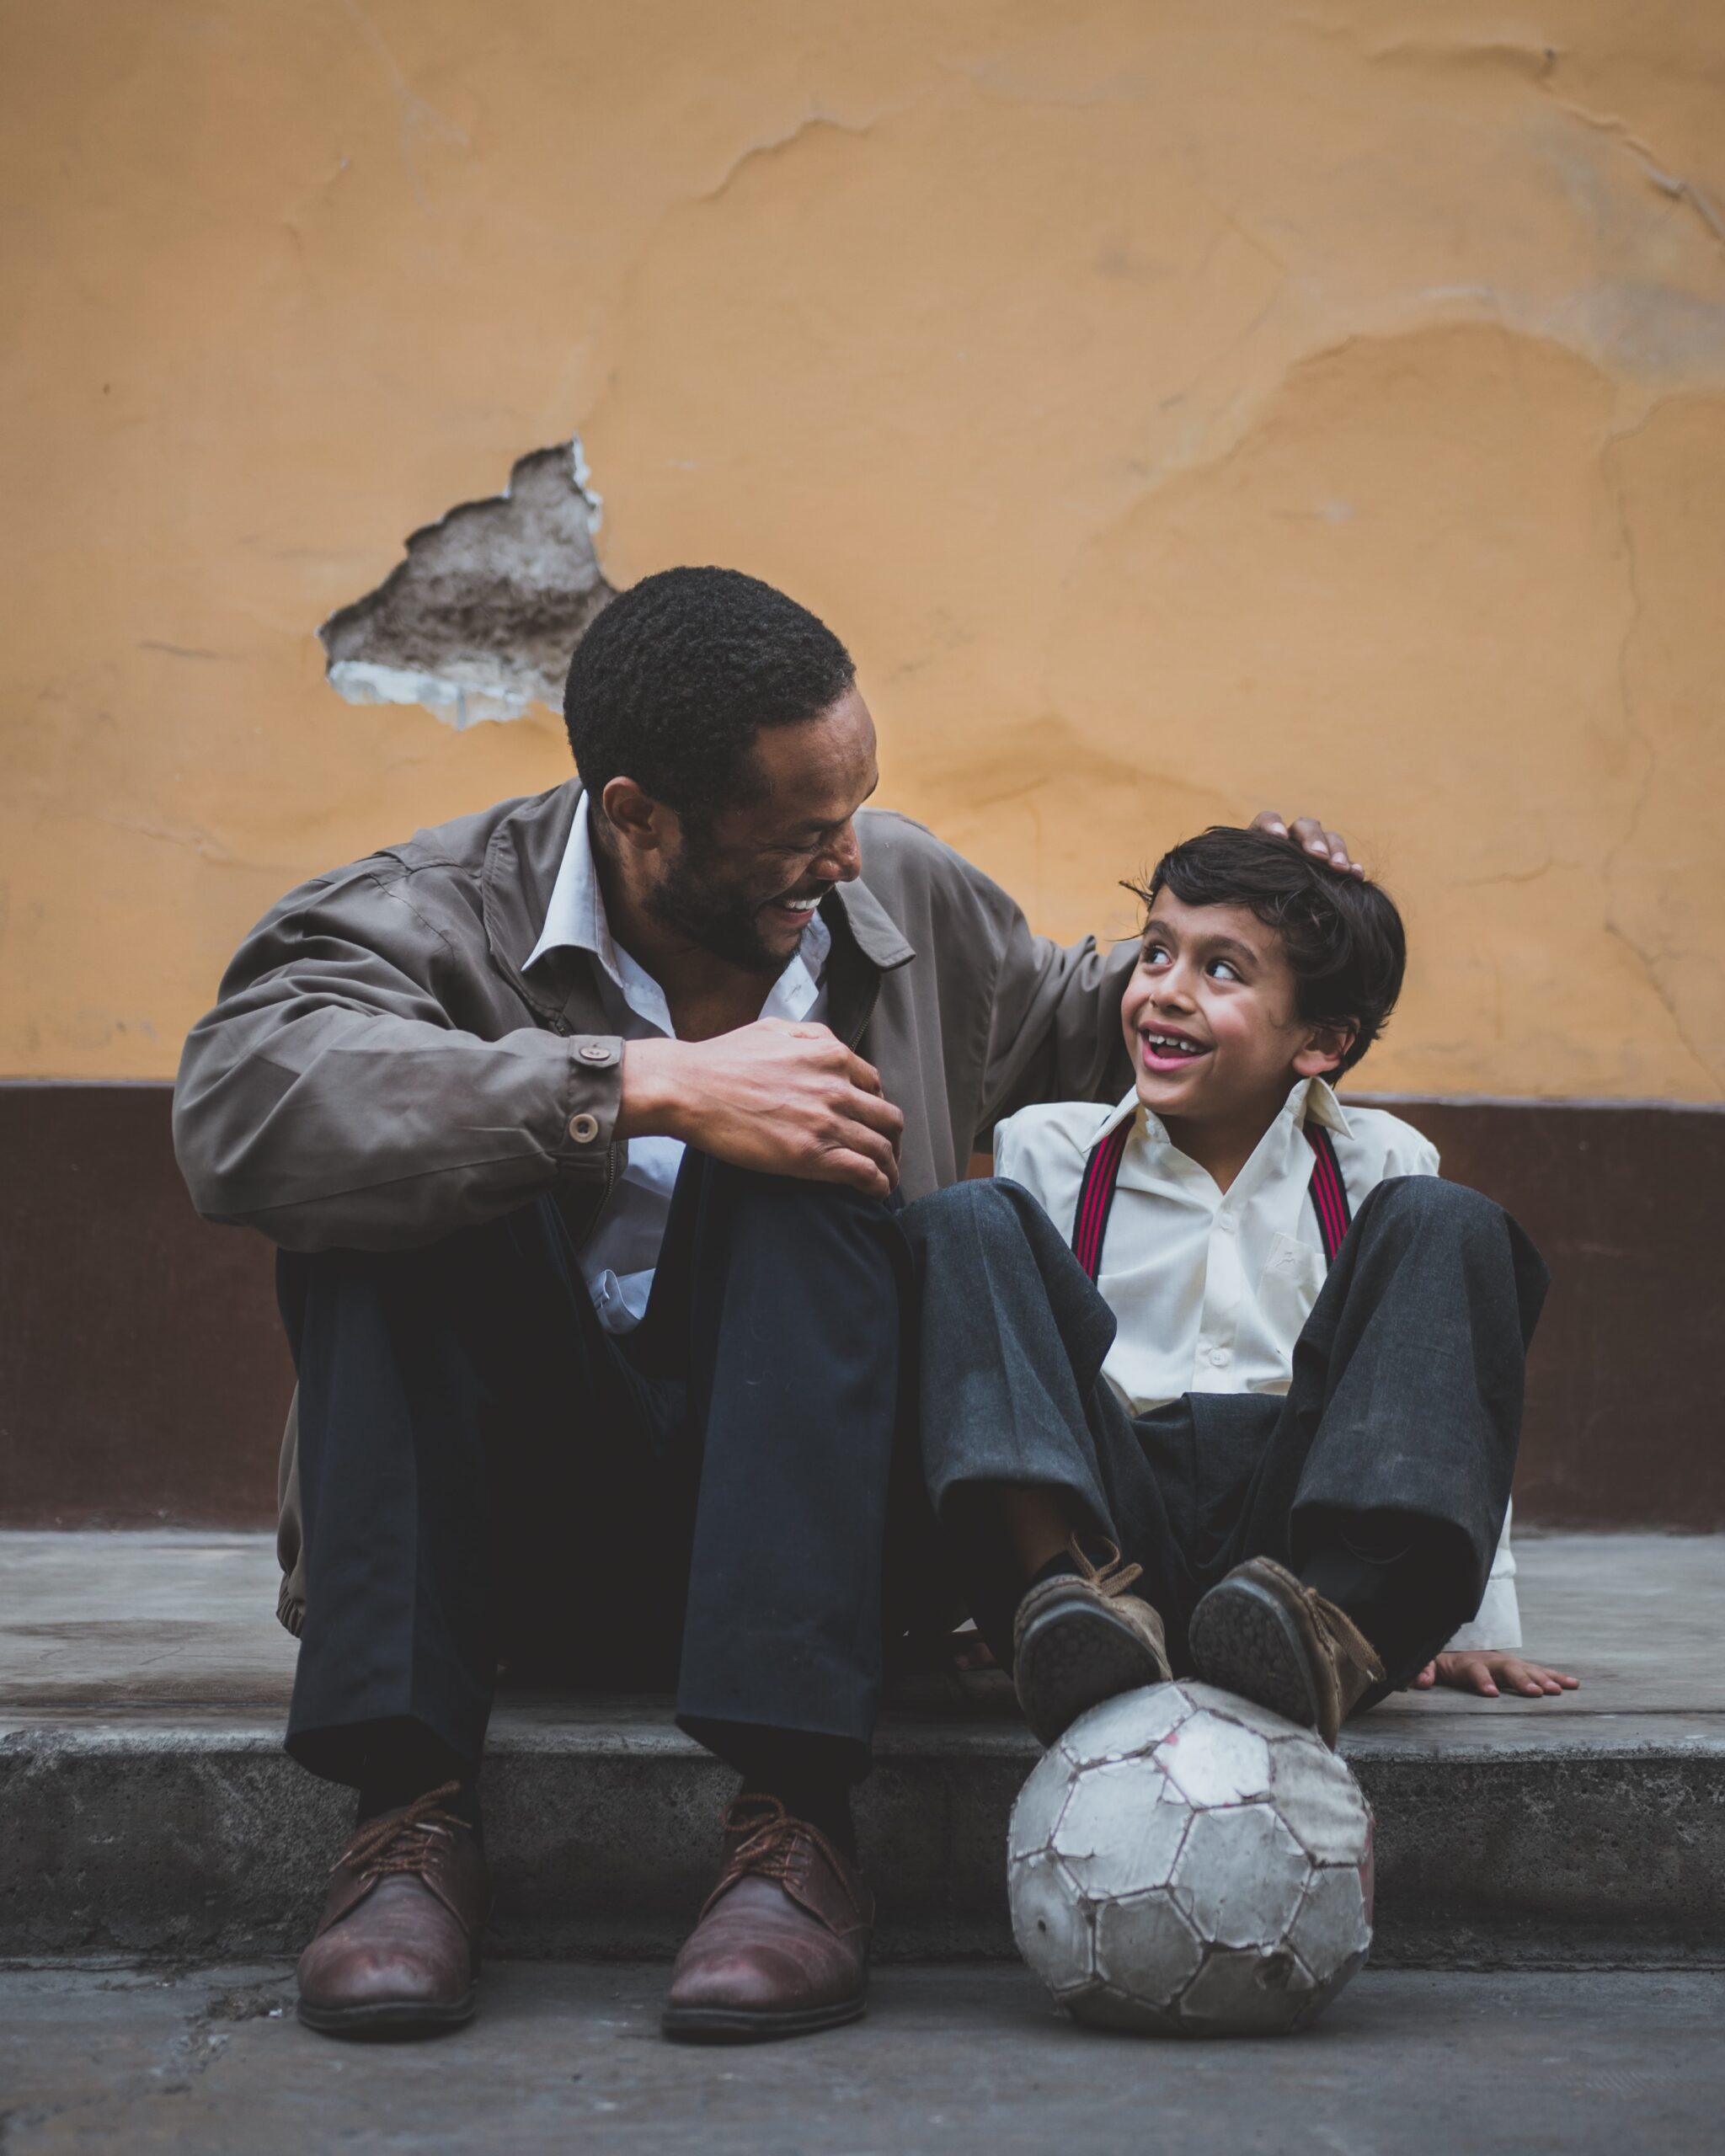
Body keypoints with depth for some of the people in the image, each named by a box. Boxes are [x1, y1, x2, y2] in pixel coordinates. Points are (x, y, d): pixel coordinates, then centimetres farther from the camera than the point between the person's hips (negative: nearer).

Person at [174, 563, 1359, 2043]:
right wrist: (647, 1088, -33)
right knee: (396, 1166, -25)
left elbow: (1067, 1024, 27)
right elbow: (240, 1099, -30)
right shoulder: (452, 909, -8)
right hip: (513, 1544, -1)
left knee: (806, 1177, -25)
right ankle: (413, 1814, -30)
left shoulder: (913, 902, 5)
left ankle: (796, 1826, -32)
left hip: (812, 1522, 2)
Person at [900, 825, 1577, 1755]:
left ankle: (1336, 1637, -39)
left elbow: (1453, 1413, 16)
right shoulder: (1049, 1150, 13)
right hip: (1107, 1523, 0)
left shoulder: (1377, 1163, 14)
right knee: (964, 1222, -13)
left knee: (1446, 1228, -15)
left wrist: (1478, 1625, 9)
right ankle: (1071, 1588, -39)